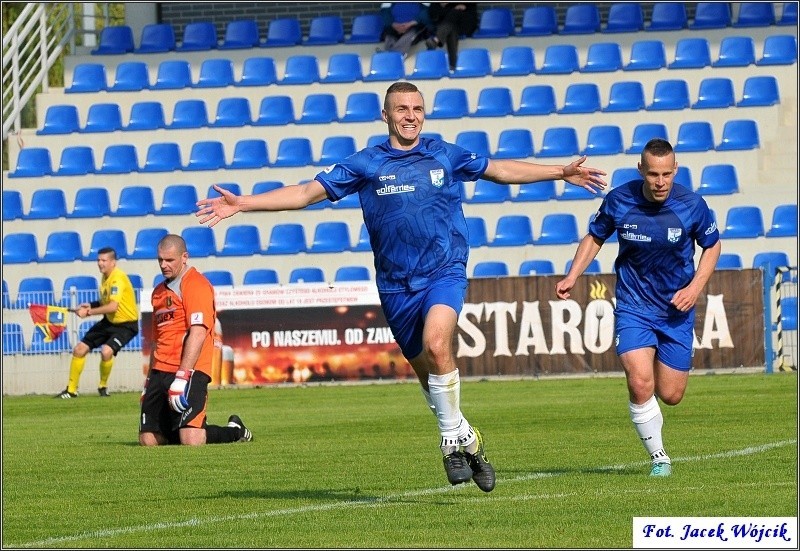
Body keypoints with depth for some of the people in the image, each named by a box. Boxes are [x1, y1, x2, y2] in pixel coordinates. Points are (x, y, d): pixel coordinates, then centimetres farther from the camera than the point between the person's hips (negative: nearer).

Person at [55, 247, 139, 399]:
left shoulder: (118, 278, -23)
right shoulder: (105, 277, 4)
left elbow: (113, 306, -33)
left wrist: (89, 312, -25)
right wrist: (91, 305, -2)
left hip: (126, 324, -9)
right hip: (109, 322, 9)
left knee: (106, 351, -31)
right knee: (79, 349, 5)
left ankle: (103, 386, -4)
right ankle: (71, 390, 19)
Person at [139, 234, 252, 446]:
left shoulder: (196, 285, -6)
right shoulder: (159, 291, 22)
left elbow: (198, 333, -16)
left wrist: (182, 376, -23)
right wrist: (150, 380, 25)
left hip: (190, 372, -8)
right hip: (160, 372, 8)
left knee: (191, 440, -20)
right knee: (148, 440, -1)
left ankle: (235, 431, 12)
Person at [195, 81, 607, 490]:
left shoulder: (445, 156, 6)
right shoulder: (365, 164, 3)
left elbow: (502, 170, 18)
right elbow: (306, 192, 4)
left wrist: (562, 172, 16)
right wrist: (243, 204, -3)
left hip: (444, 272, -2)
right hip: (395, 284, 2)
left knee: (436, 345, -27)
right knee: (425, 370, 7)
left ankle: (453, 438, -12)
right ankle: (465, 438, 28)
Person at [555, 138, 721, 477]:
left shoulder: (692, 205, -12)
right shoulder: (618, 201, -11)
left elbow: (712, 245, 5)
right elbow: (595, 237, 8)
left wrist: (695, 287, -8)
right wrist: (572, 277, -3)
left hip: (676, 309, 1)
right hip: (633, 307, -1)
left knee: (670, 395, 3)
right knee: (640, 384, -20)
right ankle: (659, 458, -1)